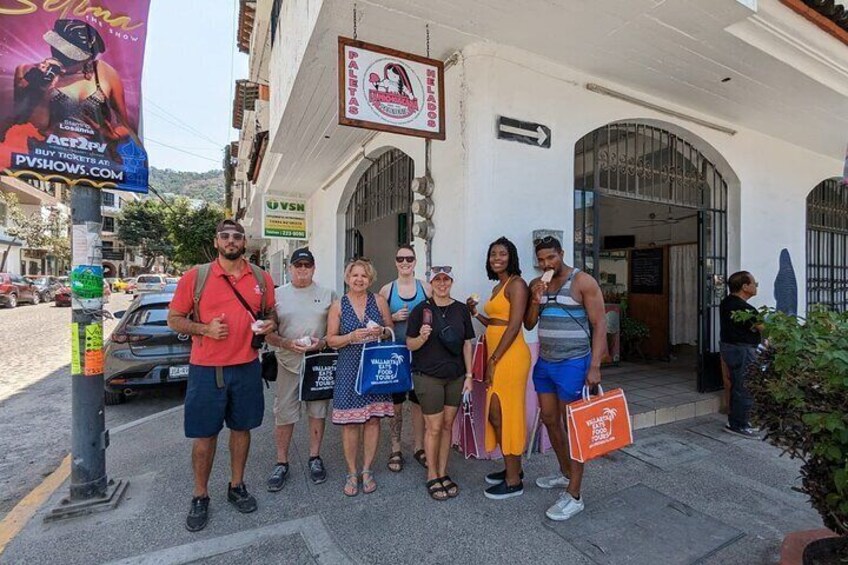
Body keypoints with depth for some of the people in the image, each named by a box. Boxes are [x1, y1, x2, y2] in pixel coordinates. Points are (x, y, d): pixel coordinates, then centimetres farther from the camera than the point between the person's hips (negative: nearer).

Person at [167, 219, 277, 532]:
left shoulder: (261, 277, 2)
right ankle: (200, 497, 30)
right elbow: (174, 318, 0)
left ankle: (237, 486, 36)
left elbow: (270, 314, 15)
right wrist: (204, 328, -17)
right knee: (205, 435, 10)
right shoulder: (196, 276, -5)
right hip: (206, 369, -2)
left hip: (247, 367, 2)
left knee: (241, 428, 15)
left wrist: (269, 325, -8)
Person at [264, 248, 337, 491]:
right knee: (284, 416, 7)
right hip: (288, 363, 0)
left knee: (317, 412, 12)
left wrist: (322, 342, -14)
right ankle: (281, 463, 24)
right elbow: (268, 332, 2)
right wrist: (287, 344, -15)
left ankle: (315, 457, 29)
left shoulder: (327, 295, 3)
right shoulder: (277, 295, 3)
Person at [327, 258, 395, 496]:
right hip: (349, 369, -1)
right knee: (350, 422, 3)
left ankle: (367, 470, 25)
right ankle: (351, 472, 23)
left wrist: (381, 331, -12)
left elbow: (392, 331, 10)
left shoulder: (379, 301, 4)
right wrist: (352, 336, -17)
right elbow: (331, 340, 0)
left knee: (373, 419, 6)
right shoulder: (338, 305, 2)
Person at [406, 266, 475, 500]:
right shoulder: (421, 309, -6)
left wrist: (469, 375, 4)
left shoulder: (461, 310, 3)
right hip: (428, 376, -3)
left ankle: (443, 473, 28)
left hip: (455, 377, 4)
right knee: (434, 427, 3)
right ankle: (432, 477, 21)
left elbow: (467, 344, 8)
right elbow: (410, 345, -3)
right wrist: (422, 337, -24)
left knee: (448, 425, 12)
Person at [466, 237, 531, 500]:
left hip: (509, 356, -9)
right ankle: (512, 469, 31)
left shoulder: (516, 284, -10)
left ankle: (514, 481, 14)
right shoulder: (497, 287, 17)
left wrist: (493, 360, -17)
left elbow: (513, 326, -18)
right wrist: (476, 313, 5)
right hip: (497, 356, 9)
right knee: (497, 414, 15)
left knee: (502, 414, -2)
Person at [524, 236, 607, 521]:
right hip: (544, 363, 7)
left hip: (572, 364, -6)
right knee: (550, 420, 16)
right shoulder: (536, 284, 7)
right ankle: (565, 472, 37)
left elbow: (599, 325, -11)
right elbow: (529, 324, 8)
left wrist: (594, 366, -17)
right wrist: (536, 300, -10)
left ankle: (574, 496, 13)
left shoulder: (583, 282, -10)